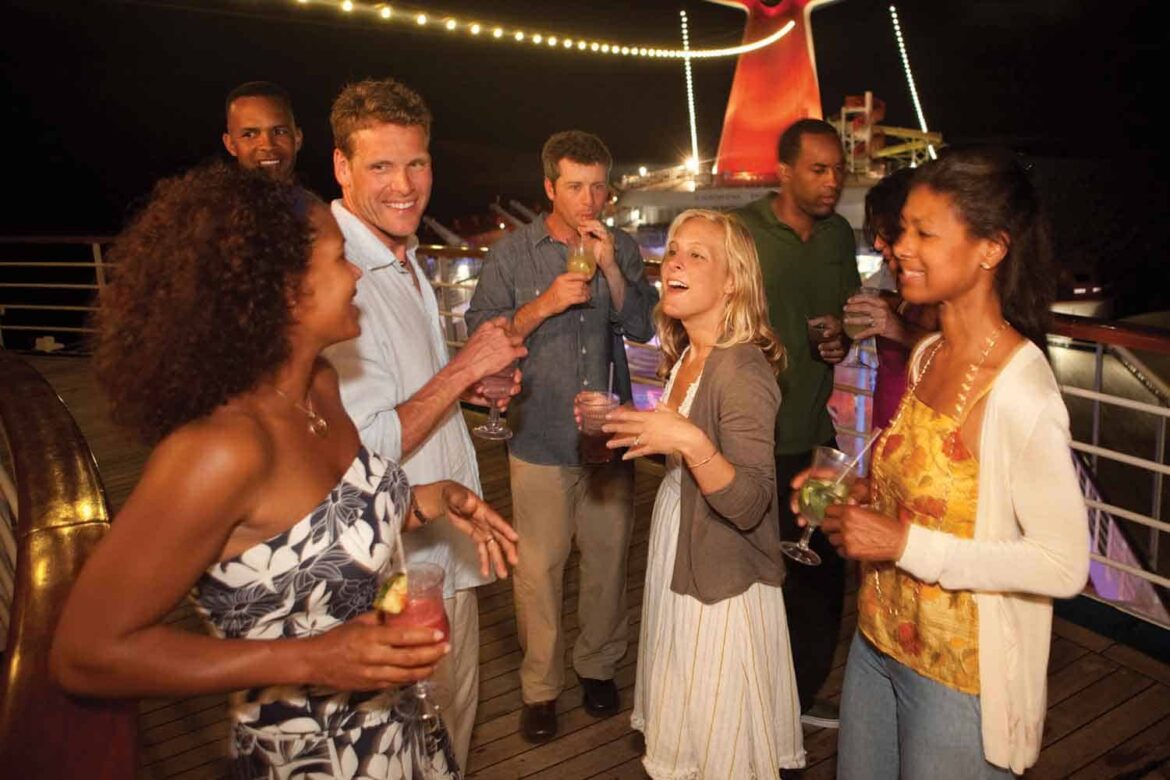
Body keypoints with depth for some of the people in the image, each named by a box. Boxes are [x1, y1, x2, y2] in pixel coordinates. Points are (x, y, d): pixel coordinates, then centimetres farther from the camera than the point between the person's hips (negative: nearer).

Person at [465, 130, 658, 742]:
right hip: (540, 439, -2)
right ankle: (540, 686, 23)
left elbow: (642, 329, -2)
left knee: (608, 560, 13)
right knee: (539, 569, 4)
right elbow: (480, 332, -6)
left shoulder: (622, 250, 6)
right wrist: (544, 305, -19)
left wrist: (610, 268, -14)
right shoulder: (512, 253, -1)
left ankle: (598, 666, 35)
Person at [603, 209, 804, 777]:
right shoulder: (685, 357, 4)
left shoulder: (744, 369, -22)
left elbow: (750, 504, -25)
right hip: (677, 562, 8)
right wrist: (620, 422, 3)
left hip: (722, 581, -8)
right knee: (680, 730, 24)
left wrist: (690, 441, -38)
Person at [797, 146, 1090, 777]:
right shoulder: (927, 356, 0)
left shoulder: (1020, 395, -24)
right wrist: (862, 498, -5)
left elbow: (1064, 565, -22)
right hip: (877, 640, 7)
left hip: (958, 675, -7)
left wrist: (905, 543, -24)